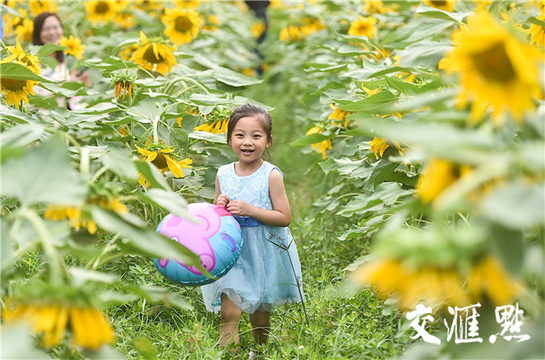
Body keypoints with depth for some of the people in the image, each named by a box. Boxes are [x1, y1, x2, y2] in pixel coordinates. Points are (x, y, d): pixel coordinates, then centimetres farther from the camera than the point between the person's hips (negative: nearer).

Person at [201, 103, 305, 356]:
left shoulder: (271, 176, -10)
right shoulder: (223, 174, 1)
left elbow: (284, 217, -13)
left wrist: (248, 209, -22)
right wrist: (219, 207, -12)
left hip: (264, 255, -2)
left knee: (260, 316, 12)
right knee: (228, 313, -11)